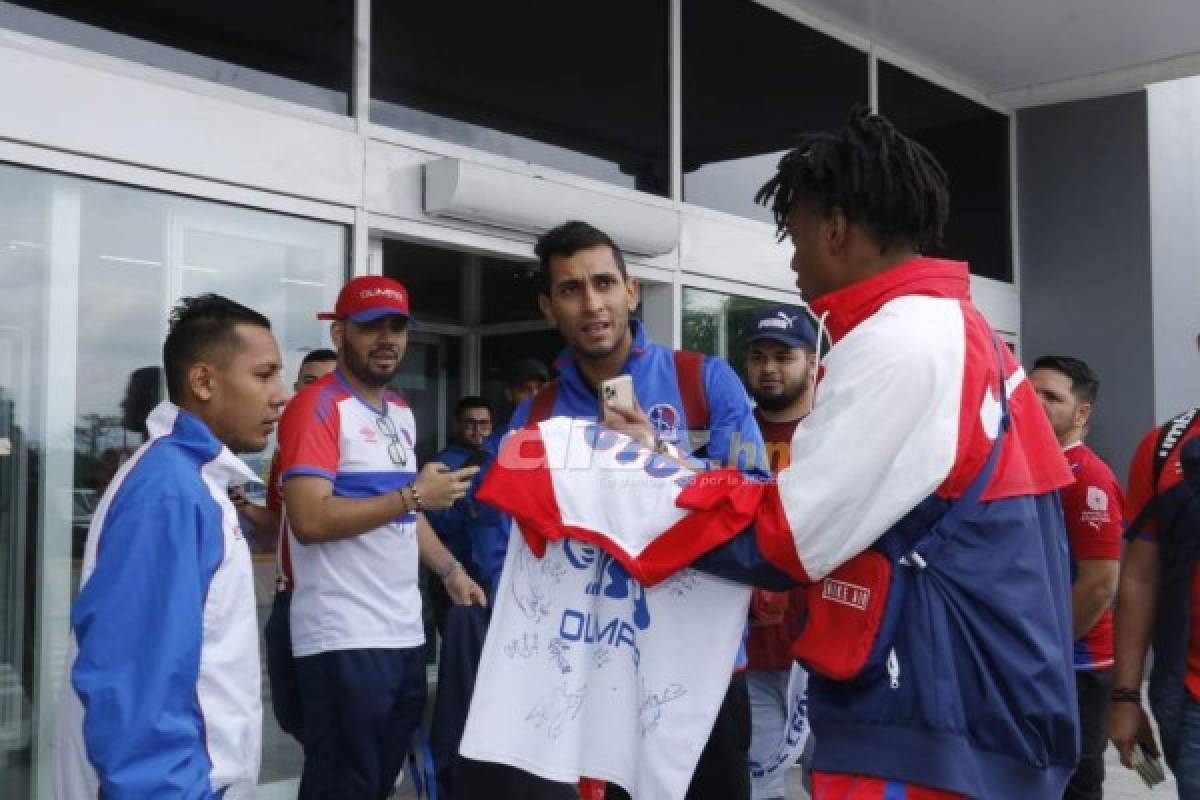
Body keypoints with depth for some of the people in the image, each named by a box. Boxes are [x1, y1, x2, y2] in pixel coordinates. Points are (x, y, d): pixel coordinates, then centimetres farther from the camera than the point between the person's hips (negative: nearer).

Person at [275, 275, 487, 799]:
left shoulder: (401, 411, 16)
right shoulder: (317, 406, -11)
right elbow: (310, 520, -22)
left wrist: (450, 570, 10)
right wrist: (416, 494, -16)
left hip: (405, 632, 9)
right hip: (344, 638, -8)